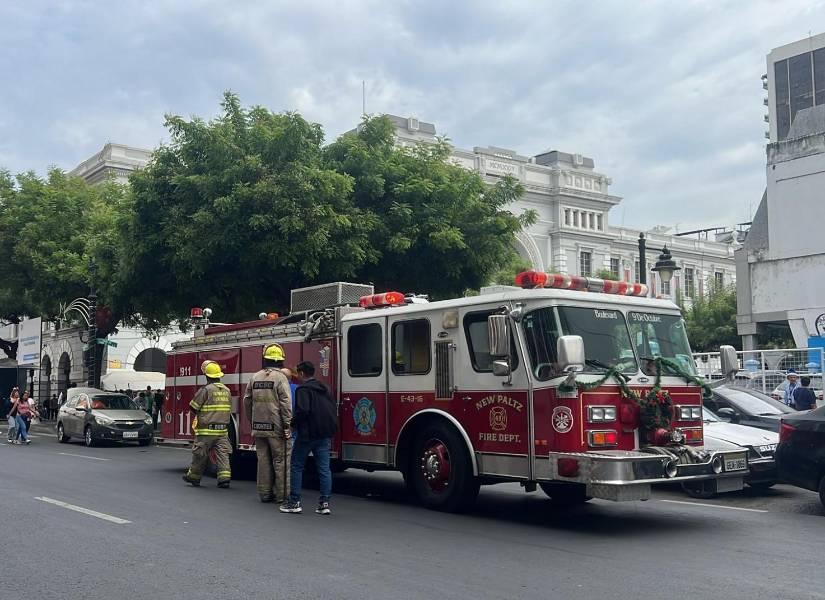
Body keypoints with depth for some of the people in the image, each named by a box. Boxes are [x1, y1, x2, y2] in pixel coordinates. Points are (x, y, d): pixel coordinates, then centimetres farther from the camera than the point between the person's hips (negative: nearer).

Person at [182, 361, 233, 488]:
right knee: (222, 454, 2)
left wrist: (199, 414, 14)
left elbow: (193, 407, -6)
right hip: (223, 429, 5)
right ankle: (225, 477, -6)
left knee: (200, 454, 8)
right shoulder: (227, 390, 9)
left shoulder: (205, 390, -11)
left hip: (206, 430, -5)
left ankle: (193, 476, 21)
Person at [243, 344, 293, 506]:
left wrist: (252, 421, 22)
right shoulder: (280, 378, -9)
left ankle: (265, 492, 17)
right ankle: (282, 495, 1)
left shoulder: (255, 377, 9)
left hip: (259, 428, 6)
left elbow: (247, 400, 13)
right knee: (281, 460, 0)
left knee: (263, 460, 11)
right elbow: (285, 403, -15)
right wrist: (287, 425, -13)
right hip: (276, 428, -6)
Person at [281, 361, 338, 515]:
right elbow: (334, 411, 17)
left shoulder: (303, 389, -8)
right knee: (324, 468, 5)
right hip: (325, 434, 6)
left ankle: (295, 502, 4)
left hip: (308, 433, -6)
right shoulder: (325, 389, 15)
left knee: (297, 466, 5)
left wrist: (292, 423, -7)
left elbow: (302, 410, -21)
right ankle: (325, 503, 2)